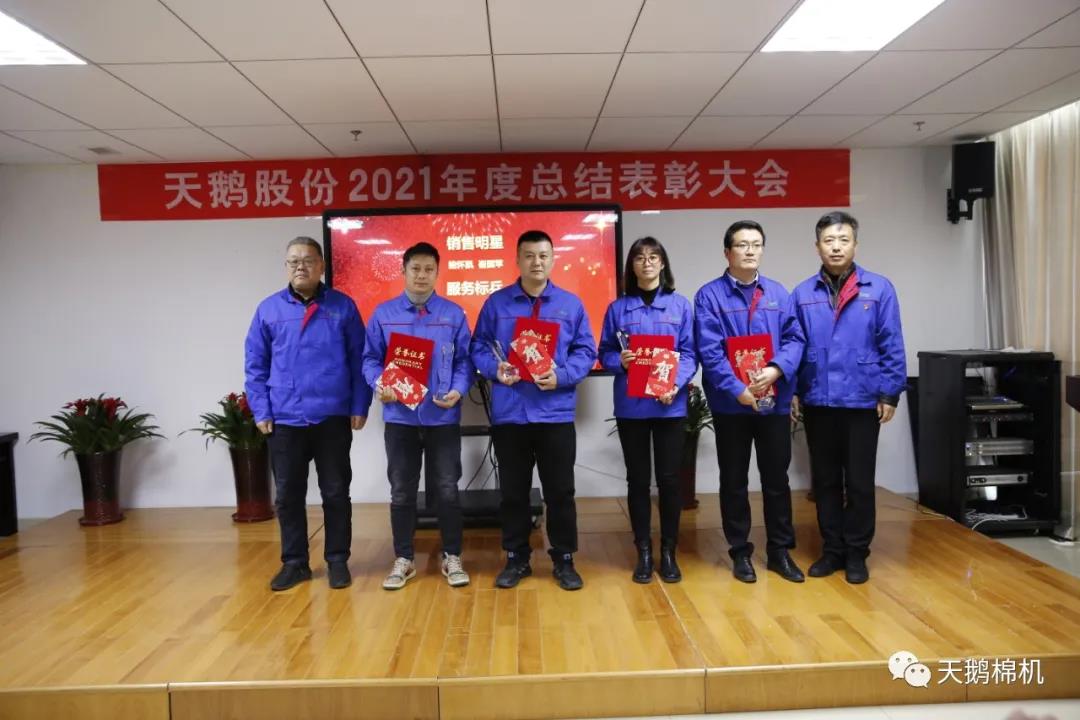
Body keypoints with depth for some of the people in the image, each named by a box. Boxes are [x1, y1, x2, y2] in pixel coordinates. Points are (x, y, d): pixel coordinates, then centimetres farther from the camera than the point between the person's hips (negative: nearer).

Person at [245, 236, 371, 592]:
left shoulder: (343, 306, 1)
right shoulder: (268, 309, 4)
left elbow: (359, 360, 2)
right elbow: (254, 365, 6)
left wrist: (359, 406, -3)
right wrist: (261, 411, 0)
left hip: (333, 418, -1)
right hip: (285, 420, 2)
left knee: (336, 493, 8)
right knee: (288, 495, 10)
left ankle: (337, 560, 22)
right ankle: (294, 562, 24)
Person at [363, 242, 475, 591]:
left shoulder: (454, 313, 2)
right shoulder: (383, 313, 4)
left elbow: (465, 360, 1)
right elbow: (371, 359, 4)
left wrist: (458, 390, -15)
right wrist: (379, 384, -15)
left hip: (443, 416, -1)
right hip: (400, 416, 1)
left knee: (447, 489, 6)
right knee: (402, 491, 10)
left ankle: (452, 558, 20)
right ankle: (403, 560, 23)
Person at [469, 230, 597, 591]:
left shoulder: (571, 304, 5)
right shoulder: (496, 302, 5)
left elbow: (586, 351, 3)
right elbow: (478, 347, 6)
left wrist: (561, 375, -14)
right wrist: (495, 368, -15)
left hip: (556, 413, 0)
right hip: (509, 413, 1)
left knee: (560, 491, 7)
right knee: (513, 491, 10)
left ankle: (564, 560, 22)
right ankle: (516, 558, 25)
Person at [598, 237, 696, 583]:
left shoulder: (680, 305, 4)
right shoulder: (618, 308, 6)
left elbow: (690, 353, -1)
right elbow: (604, 353, 6)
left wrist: (675, 384, -17)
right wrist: (620, 360, -16)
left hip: (670, 405, 0)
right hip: (630, 406, 1)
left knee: (669, 478, 5)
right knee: (638, 479, 7)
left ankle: (668, 551, 19)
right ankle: (643, 552, 19)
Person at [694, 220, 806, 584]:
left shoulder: (778, 292, 8)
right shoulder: (709, 295, -5)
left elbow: (795, 338, 1)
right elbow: (709, 350, -12)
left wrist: (776, 369, -18)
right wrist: (738, 390, -19)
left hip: (775, 401, 3)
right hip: (731, 403, -3)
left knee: (777, 477, 11)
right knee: (734, 480, 8)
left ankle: (780, 550, 25)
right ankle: (741, 552, 22)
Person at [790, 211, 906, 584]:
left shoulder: (879, 289, -3)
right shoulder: (802, 294, 3)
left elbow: (892, 346, -2)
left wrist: (890, 393, -5)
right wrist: (793, 392, 2)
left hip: (862, 401, -2)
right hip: (817, 402, 2)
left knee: (859, 481, 7)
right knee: (825, 480, 12)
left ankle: (856, 552, 22)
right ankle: (832, 549, 25)